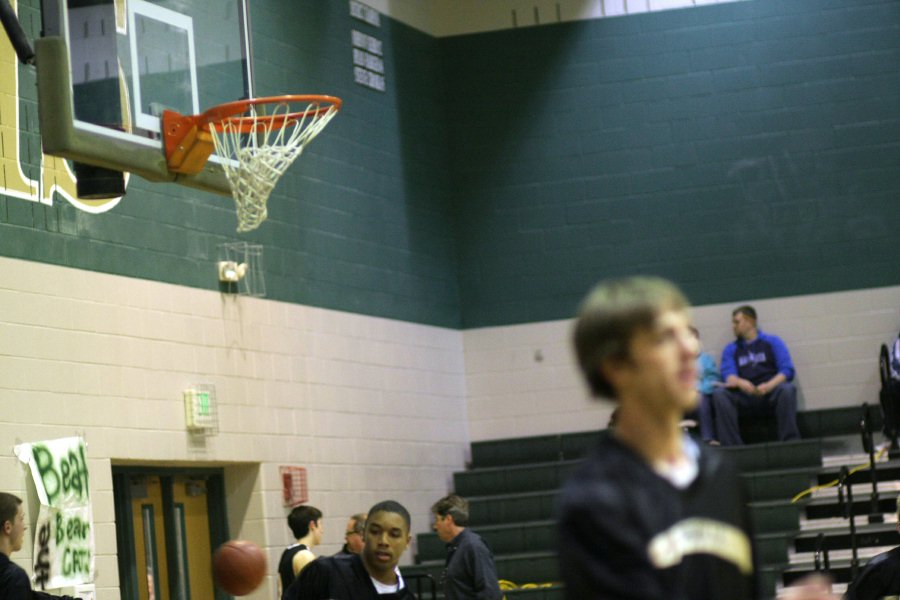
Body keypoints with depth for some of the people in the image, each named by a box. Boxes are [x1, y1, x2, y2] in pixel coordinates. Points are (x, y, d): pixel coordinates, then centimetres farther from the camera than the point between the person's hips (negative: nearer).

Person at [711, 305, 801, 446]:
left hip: (771, 394, -2)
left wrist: (769, 385, -20)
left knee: (787, 389, -34)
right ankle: (732, 446, -34)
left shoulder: (772, 341, 12)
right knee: (719, 393, -26)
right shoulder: (731, 349, 18)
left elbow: (787, 371, 0)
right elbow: (728, 375, 1)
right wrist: (739, 382, -24)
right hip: (745, 395, 2)